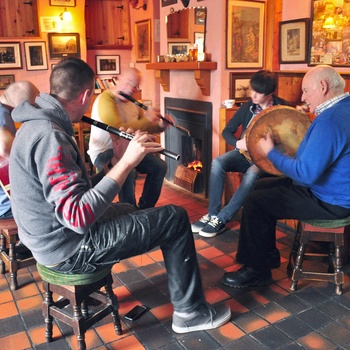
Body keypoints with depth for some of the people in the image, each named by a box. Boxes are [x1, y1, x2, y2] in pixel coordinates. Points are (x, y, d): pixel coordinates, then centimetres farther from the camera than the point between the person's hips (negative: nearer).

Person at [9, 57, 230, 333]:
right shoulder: (50, 135, -26)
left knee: (132, 210, 31)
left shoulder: (38, 122, 5)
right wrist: (127, 162, -30)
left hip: (53, 233, 10)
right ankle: (190, 311, 10)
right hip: (67, 248, -10)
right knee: (175, 219, -6)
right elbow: (78, 218, -32)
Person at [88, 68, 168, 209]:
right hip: (104, 152, -9)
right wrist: (146, 119, -25)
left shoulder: (132, 102, 9)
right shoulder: (105, 99, -19)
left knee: (160, 166, -1)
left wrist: (161, 126, -7)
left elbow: (145, 127, 15)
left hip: (127, 149, 9)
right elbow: (119, 130, -32)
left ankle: (145, 208, 11)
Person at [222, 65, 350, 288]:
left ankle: (257, 270, 6)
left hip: (329, 200, -10)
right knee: (263, 186, 15)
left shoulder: (330, 119, -27)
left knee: (255, 202, -9)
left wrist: (271, 152, -17)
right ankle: (267, 253, 25)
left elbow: (306, 173, -30)